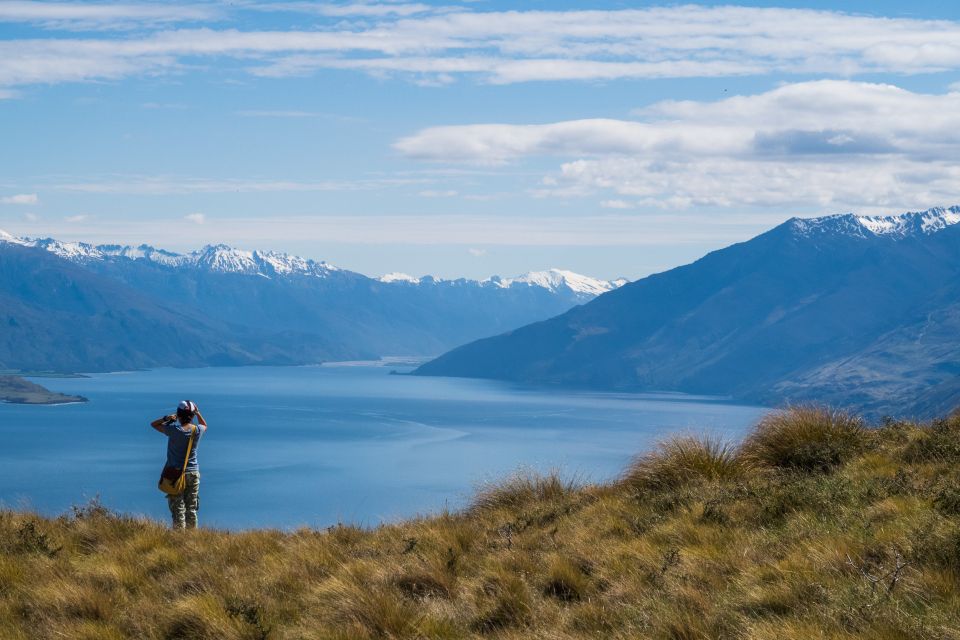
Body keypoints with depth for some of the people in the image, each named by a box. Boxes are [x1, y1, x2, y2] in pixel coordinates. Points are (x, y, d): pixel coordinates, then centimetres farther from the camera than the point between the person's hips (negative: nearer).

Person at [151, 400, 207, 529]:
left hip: (176, 473, -3)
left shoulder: (174, 429, -15)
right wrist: (198, 413, 12)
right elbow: (205, 425, 22)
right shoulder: (198, 430, -5)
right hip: (193, 473, 4)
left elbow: (153, 424, -1)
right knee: (191, 509, 10)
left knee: (178, 509, -2)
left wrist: (167, 418, -7)